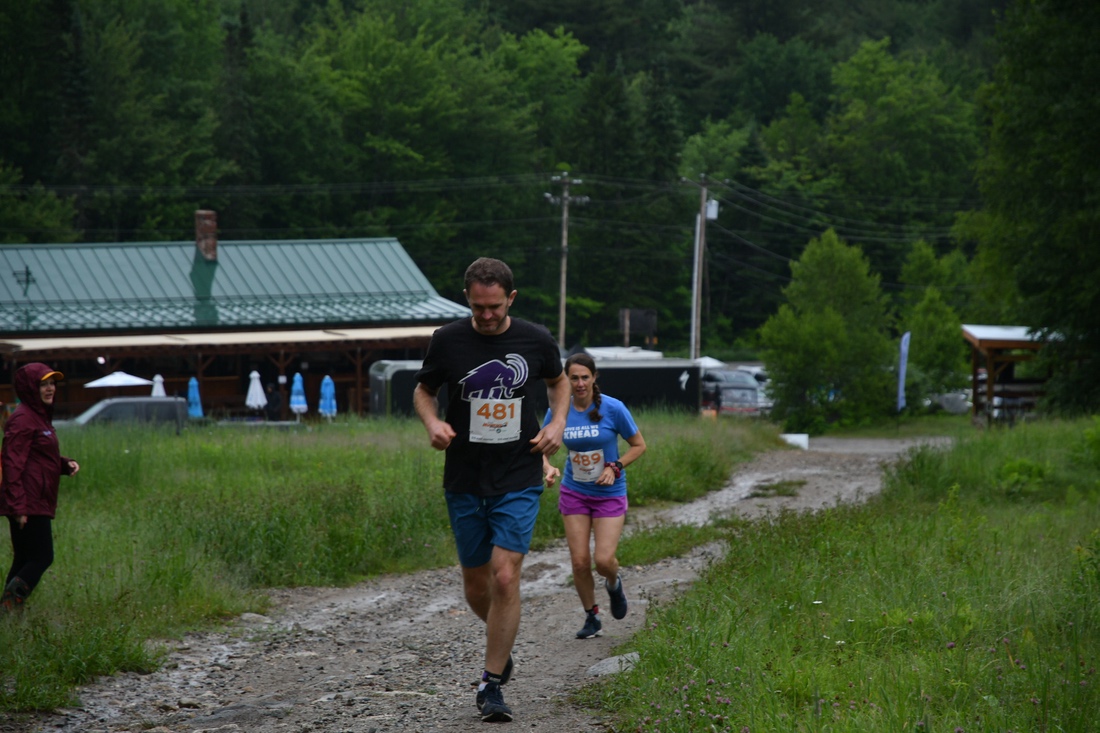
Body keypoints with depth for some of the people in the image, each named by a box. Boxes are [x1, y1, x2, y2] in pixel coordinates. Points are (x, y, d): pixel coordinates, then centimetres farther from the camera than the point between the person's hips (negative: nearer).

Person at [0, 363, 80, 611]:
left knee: (24, 561, 10)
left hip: (37, 504, 10)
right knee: (41, 558, -10)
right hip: (29, 505, -10)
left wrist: (66, 463, 5)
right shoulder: (23, 419, -13)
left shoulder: (40, 416, 18)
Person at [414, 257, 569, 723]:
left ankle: (491, 686, -4)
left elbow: (558, 381, 17)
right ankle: (502, 646, 42)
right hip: (464, 483, 2)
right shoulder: (447, 341, -5)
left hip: (519, 480, -2)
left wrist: (557, 423, -1)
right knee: (476, 586, 10)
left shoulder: (536, 341, -4)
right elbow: (423, 390, 10)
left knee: (504, 578, -14)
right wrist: (433, 423, -10)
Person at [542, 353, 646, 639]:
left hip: (609, 494, -2)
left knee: (604, 560, -11)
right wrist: (548, 468, -17)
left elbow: (639, 445, -4)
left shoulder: (613, 408, -14)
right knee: (579, 561, -2)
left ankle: (614, 584, 26)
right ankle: (591, 617, 20)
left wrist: (615, 467, -17)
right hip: (574, 494, 2)